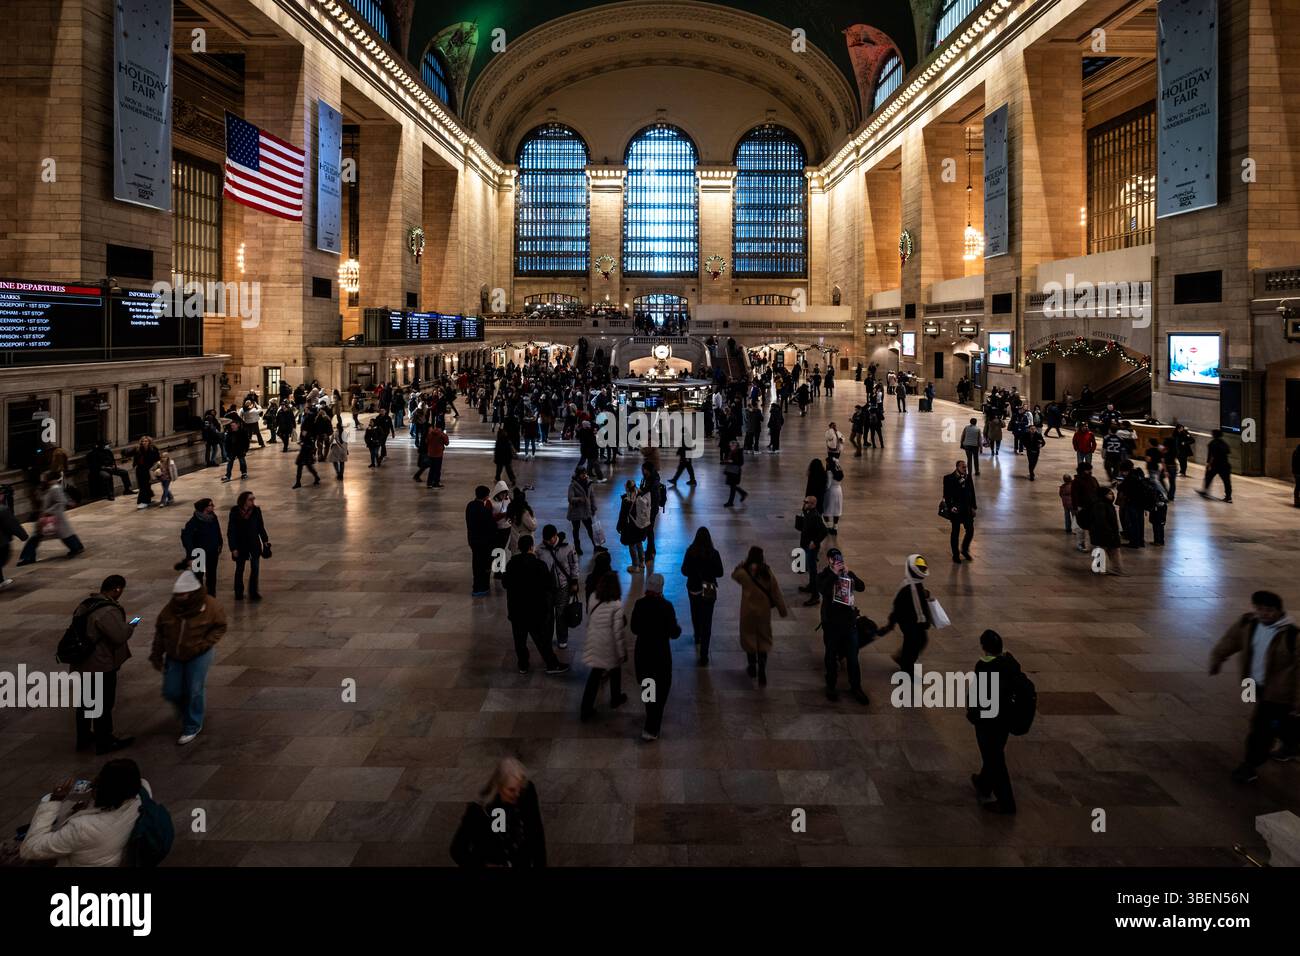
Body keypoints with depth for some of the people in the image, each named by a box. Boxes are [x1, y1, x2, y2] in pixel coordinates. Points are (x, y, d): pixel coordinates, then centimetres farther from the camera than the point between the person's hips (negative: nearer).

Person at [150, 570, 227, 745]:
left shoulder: (209, 605, -17)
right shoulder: (170, 608, -9)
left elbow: (220, 627, -6)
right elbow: (160, 632, 3)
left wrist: (204, 644, -18)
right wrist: (156, 656, 4)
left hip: (199, 656, -4)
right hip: (174, 656, 4)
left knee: (194, 692, 0)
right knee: (171, 692, 8)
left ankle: (192, 727, 20)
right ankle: (187, 711, 41)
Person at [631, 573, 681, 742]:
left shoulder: (639, 604, -8)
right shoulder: (666, 607, -20)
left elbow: (634, 629, 2)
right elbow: (673, 633, -14)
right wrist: (678, 627, 7)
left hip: (642, 652, 5)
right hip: (660, 653, -5)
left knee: (647, 687, 23)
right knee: (660, 690, 8)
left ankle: (652, 718, 44)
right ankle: (651, 729, 5)